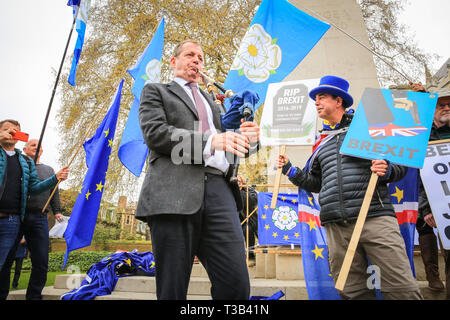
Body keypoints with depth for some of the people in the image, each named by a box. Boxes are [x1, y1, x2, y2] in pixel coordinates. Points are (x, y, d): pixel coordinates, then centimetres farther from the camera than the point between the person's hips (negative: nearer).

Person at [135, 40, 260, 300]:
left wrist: (247, 140, 2)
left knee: (236, 285, -6)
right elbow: (155, 132, -1)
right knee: (173, 289, -1)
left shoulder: (212, 102, 33)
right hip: (174, 192, -3)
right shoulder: (156, 91, 19)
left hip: (218, 190, 4)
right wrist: (210, 141, -14)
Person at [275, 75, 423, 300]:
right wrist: (290, 170, 22)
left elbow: (400, 166, 9)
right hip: (337, 227, 4)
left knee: (402, 288, -7)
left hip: (375, 217, -4)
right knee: (352, 292, 4)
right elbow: (315, 183, 29)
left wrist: (387, 170, -12)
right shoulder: (322, 143, 25)